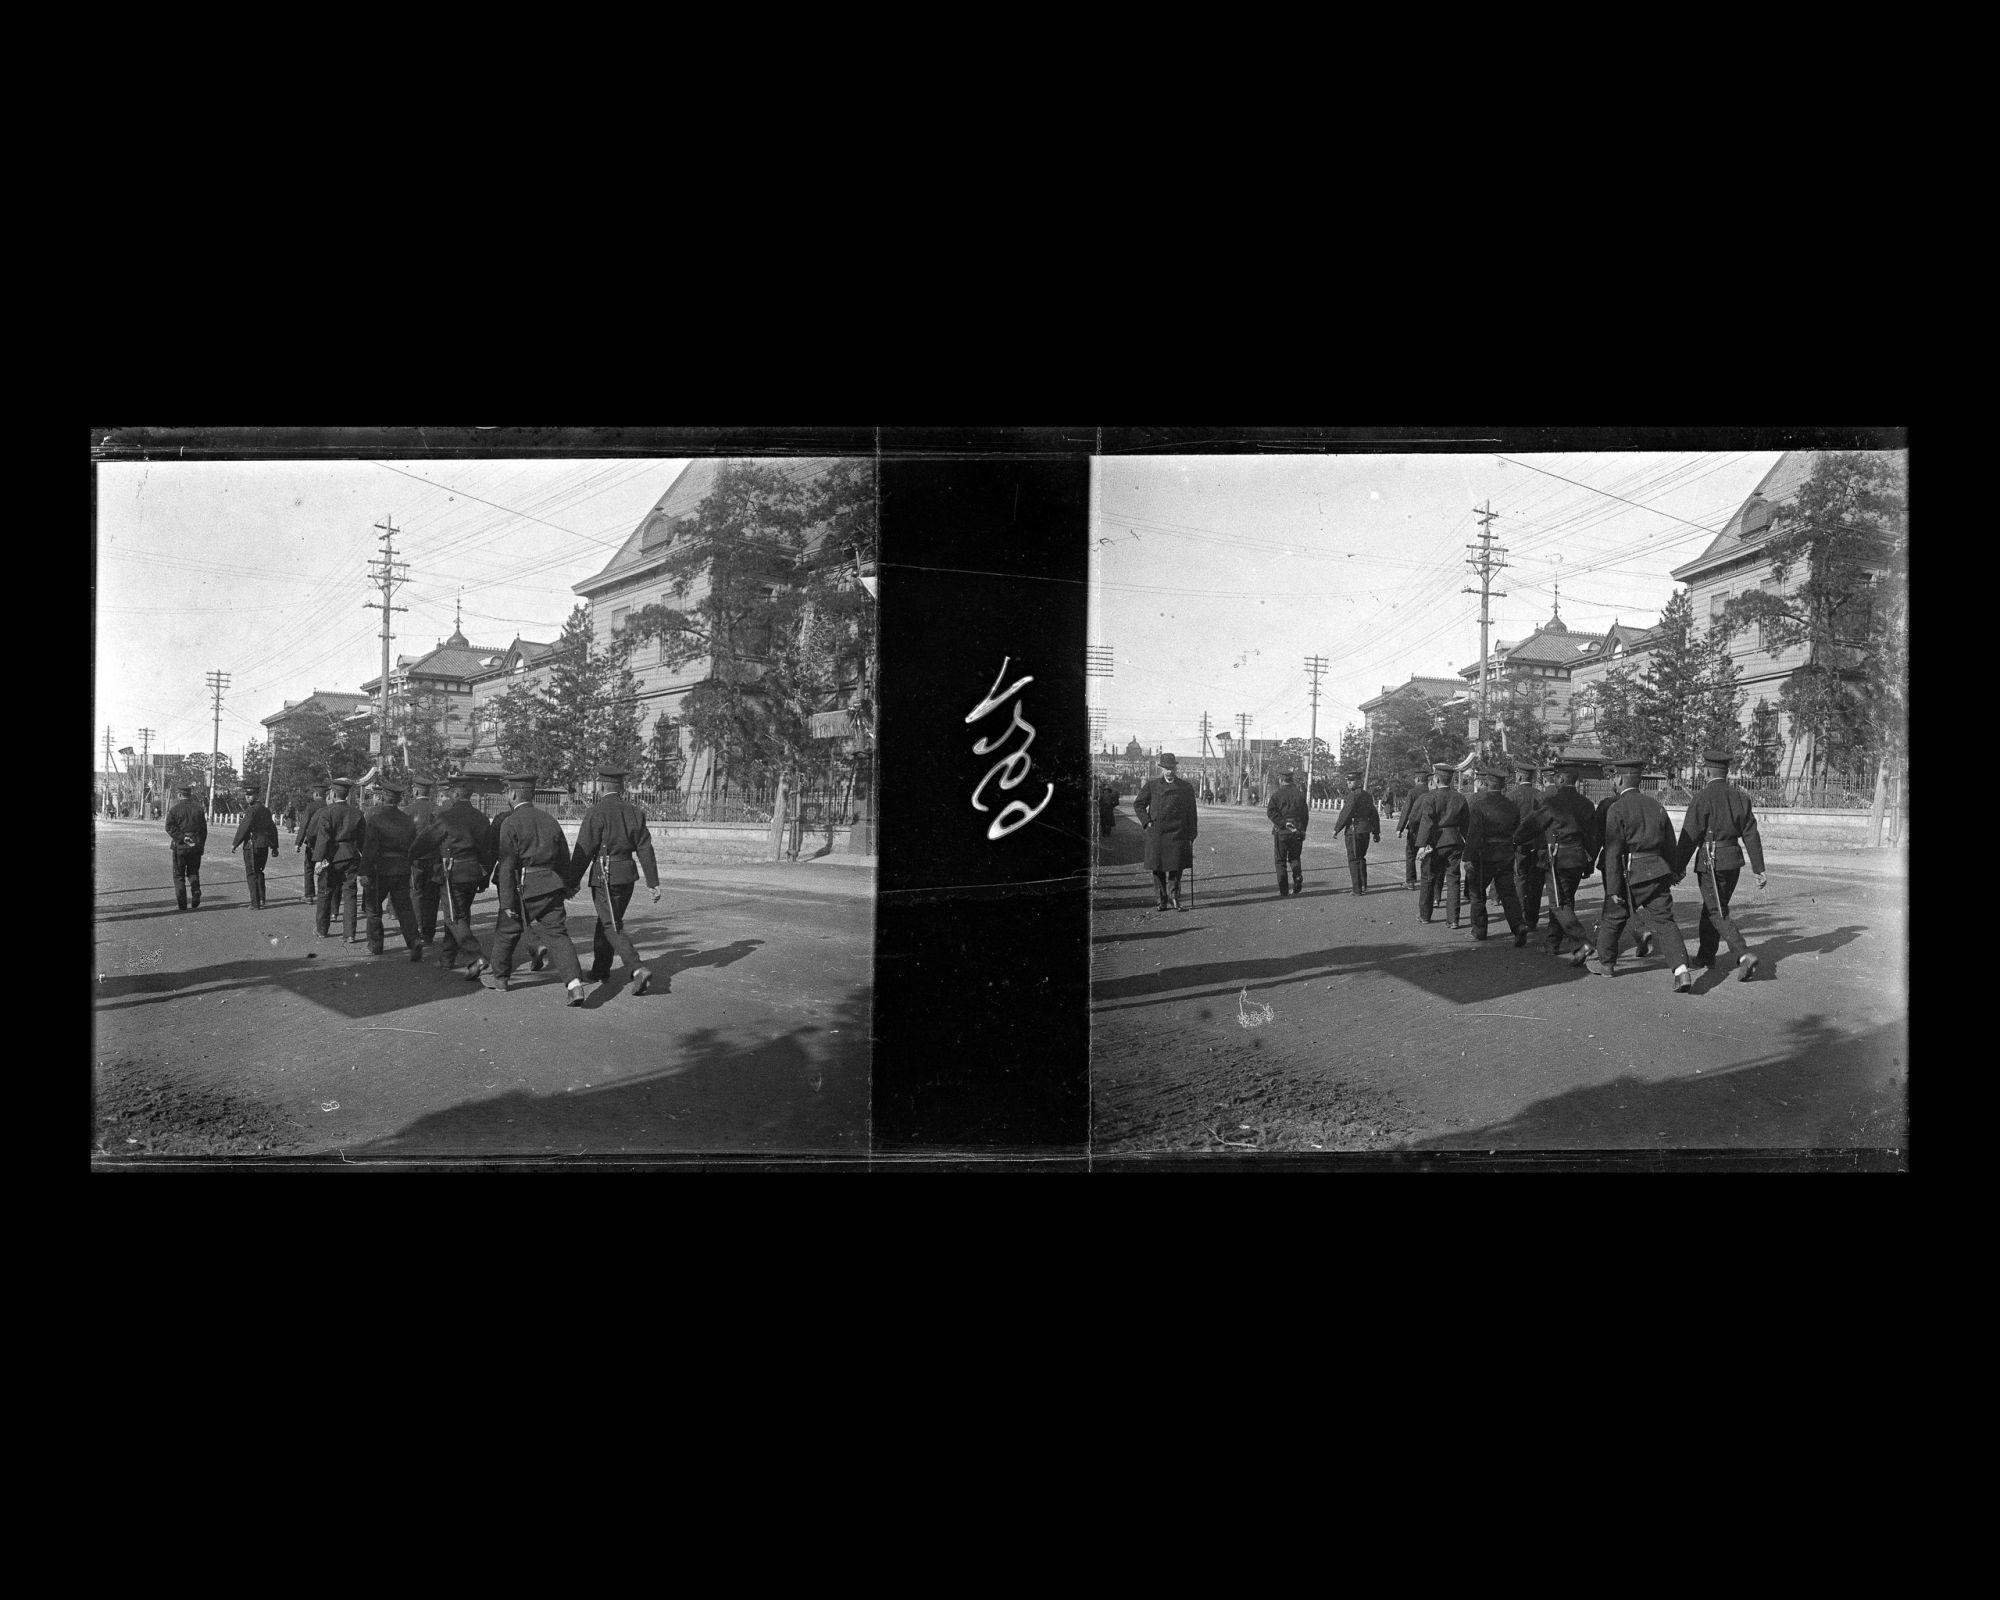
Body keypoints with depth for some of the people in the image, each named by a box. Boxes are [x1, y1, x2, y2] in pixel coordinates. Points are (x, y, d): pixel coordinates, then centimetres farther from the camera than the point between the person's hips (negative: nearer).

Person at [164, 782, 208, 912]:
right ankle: (195, 900, -3)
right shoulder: (198, 809, 5)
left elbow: (170, 827, -14)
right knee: (193, 872, 16)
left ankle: (181, 904, 5)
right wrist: (201, 845, 11)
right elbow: (204, 829, 6)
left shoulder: (174, 810, -4)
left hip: (180, 846, -3)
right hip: (196, 846, 3)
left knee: (179, 875, 7)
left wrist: (182, 839, -15)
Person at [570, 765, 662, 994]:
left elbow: (583, 851, -12)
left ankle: (638, 969, -20)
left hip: (605, 875, -6)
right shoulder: (634, 812, 6)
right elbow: (645, 849, 4)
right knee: (606, 921, 21)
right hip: (628, 874, 7)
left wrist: (572, 881, -4)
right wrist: (653, 882, 6)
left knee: (613, 927, -4)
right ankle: (600, 971, 30)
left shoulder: (596, 813, -12)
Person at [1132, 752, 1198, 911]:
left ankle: (1176, 899, 4)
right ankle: (1162, 901, 10)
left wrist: (1191, 836, 6)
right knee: (1157, 868, 2)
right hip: (1156, 833, 1)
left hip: (1178, 833, 0)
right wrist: (1146, 821, 0)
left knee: (1176, 867, -4)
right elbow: (1138, 804, 13)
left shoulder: (1186, 787, 7)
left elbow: (1191, 813, 10)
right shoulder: (1152, 785, 6)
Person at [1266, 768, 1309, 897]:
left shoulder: (1276, 795, -1)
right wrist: (1302, 831, 13)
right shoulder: (1300, 795, 7)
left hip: (1281, 831, -3)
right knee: (1294, 858, 19)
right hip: (1297, 831, 3)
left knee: (1280, 860, 5)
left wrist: (1284, 824, -15)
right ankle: (1298, 878, -6)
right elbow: (1306, 814, 7)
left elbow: (1271, 812, -13)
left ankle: (1283, 890, 1)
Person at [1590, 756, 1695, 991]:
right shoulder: (1655, 805, 8)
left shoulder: (1616, 809, -10)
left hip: (1631, 874, -4)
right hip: (1657, 872, 5)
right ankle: (1682, 971, -15)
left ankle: (1605, 962, 32)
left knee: (1613, 917, 16)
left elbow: (1613, 852, -14)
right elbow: (1670, 845, 16)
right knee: (1664, 921, 1)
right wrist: (1675, 871, 30)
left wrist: (1613, 888, -13)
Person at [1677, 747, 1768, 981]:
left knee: (1718, 913, -4)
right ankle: (1706, 954, 31)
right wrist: (1759, 869, 8)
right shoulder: (1740, 797, 6)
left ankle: (1744, 956, -19)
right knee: (1712, 907, 21)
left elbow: (1689, 836, -12)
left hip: (1711, 861, -7)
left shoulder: (1702, 798, -13)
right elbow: (1751, 835, 6)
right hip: (1734, 860, 7)